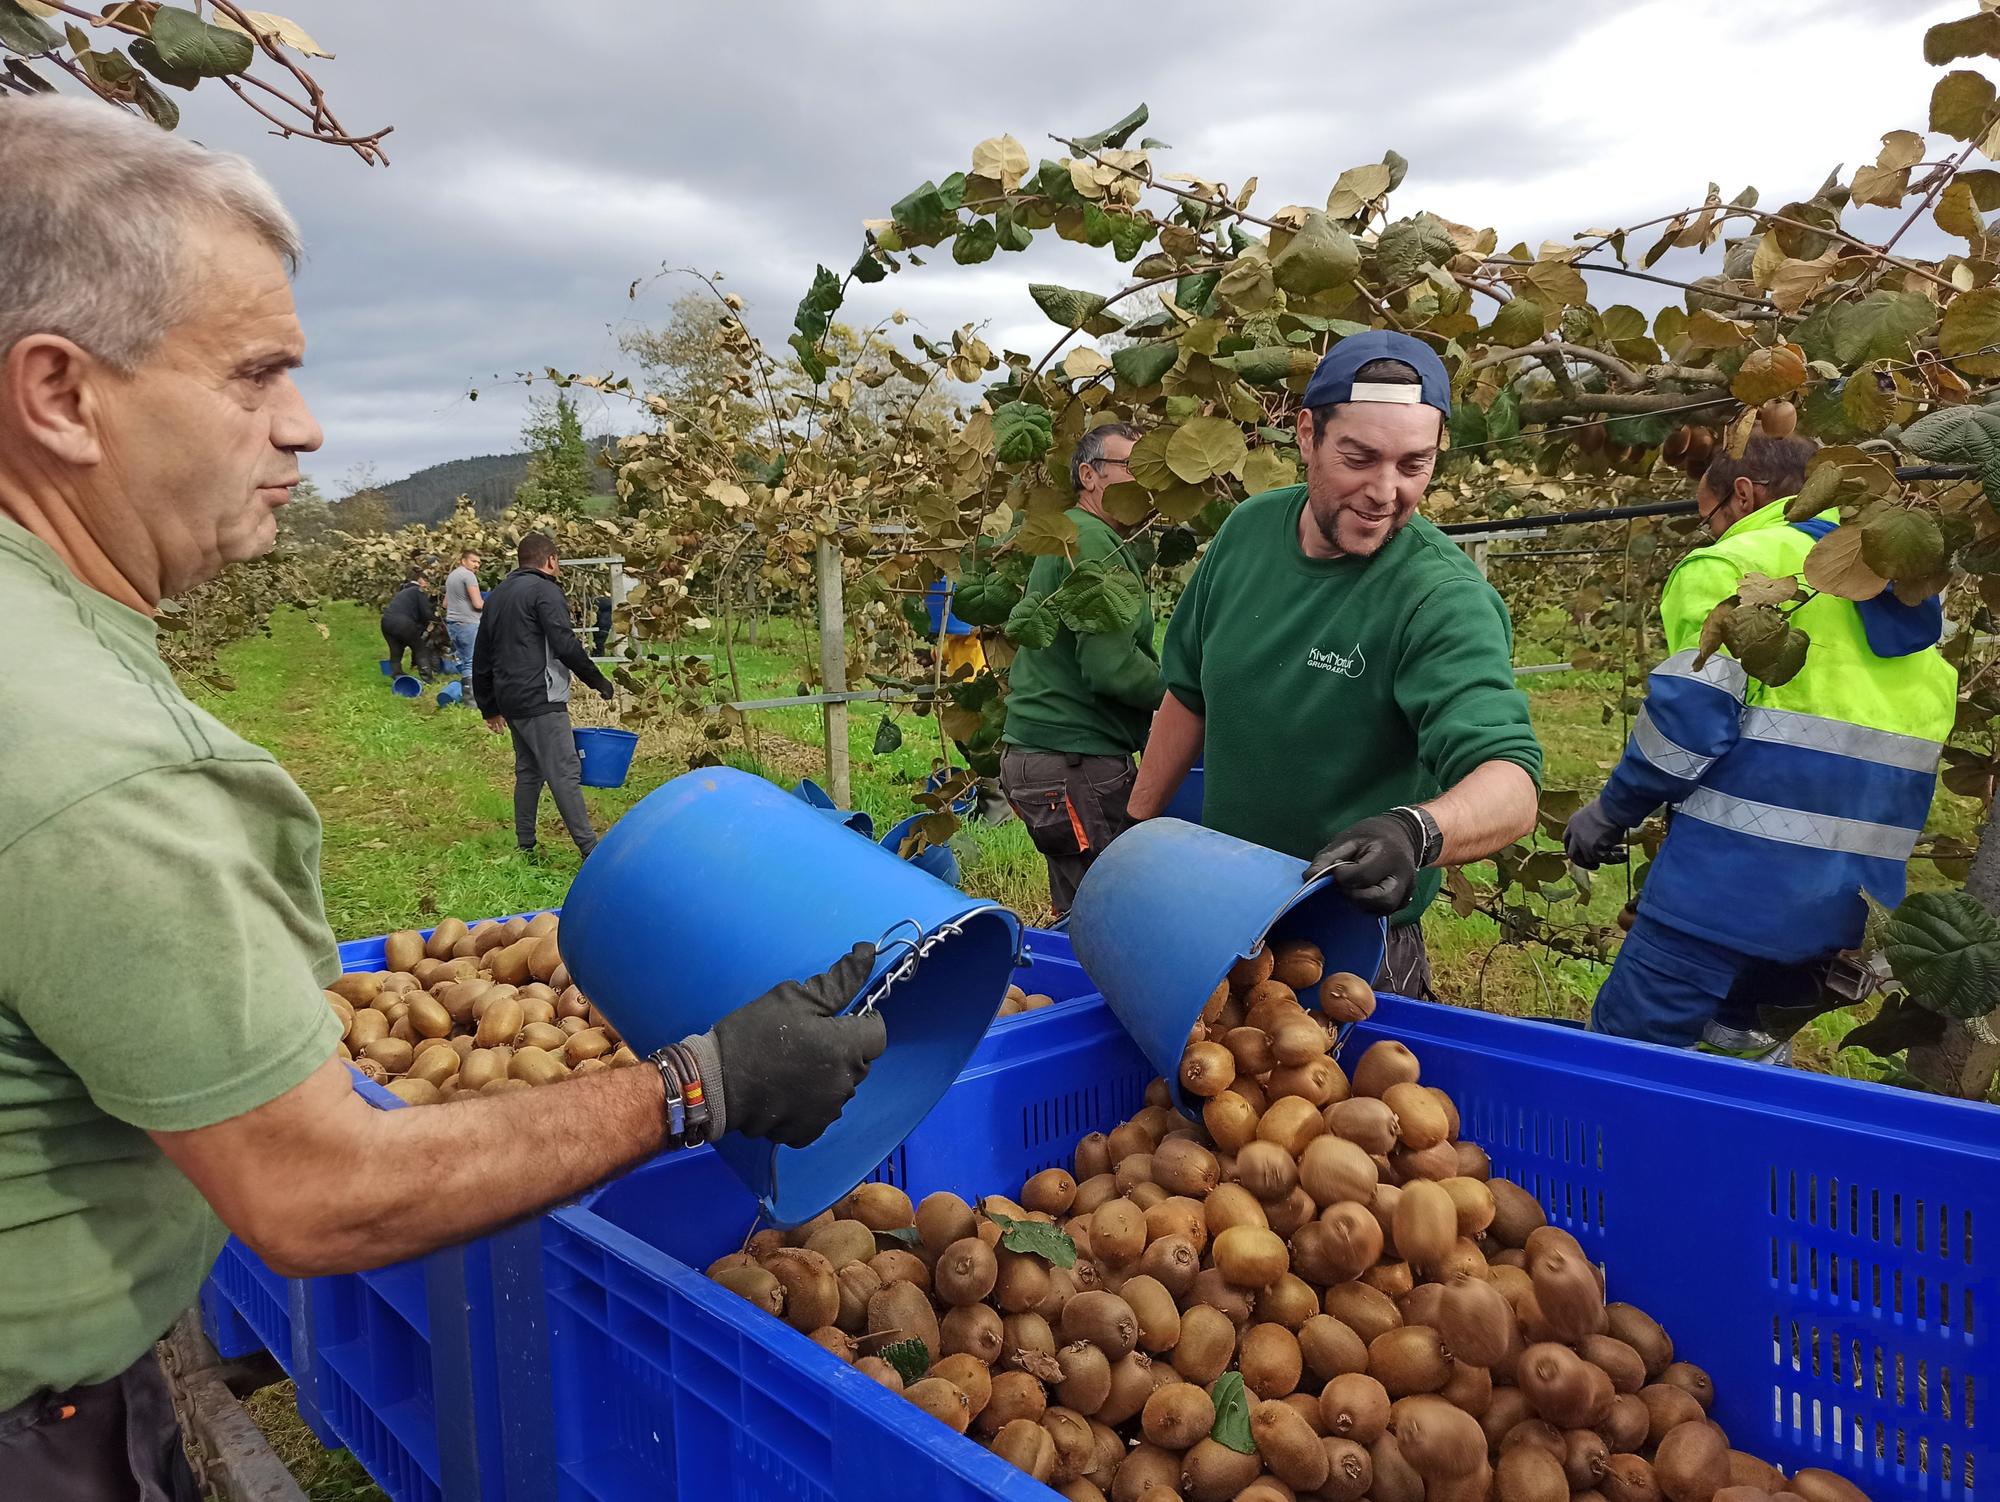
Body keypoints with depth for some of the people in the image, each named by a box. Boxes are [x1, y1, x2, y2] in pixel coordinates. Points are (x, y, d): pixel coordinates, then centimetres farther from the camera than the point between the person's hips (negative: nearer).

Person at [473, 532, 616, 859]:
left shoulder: (497, 594, 19)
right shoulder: (545, 590, -7)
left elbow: (482, 658, 22)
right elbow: (566, 645, -17)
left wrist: (489, 707, 27)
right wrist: (597, 679, -4)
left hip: (509, 700, 9)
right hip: (540, 700, -9)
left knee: (529, 770, 16)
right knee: (565, 771, -10)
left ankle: (525, 847, 19)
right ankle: (590, 850, -11)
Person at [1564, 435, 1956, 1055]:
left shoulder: (1732, 567, -4)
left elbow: (1689, 715, -14)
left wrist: (1612, 811, -2)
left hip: (1737, 872, -8)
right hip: (1858, 890, 8)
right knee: (1749, 1049, 24)